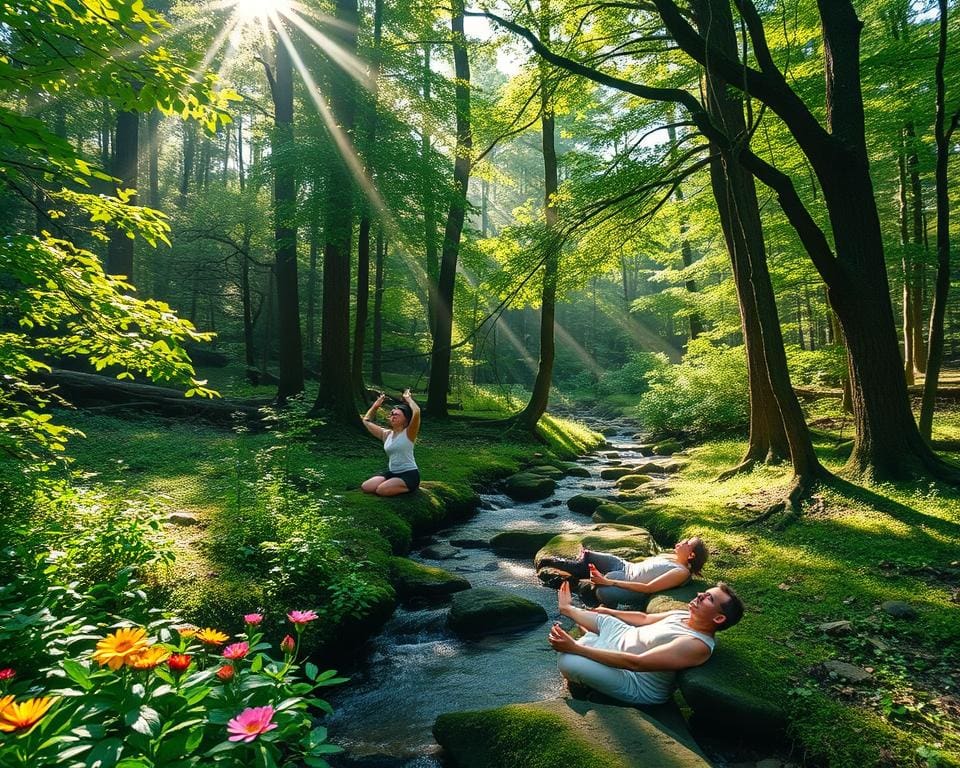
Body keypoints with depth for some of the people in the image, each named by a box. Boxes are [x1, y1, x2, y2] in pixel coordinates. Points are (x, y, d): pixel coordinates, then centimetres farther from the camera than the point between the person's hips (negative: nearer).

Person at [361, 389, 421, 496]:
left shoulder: (408, 433, -9)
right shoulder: (386, 434, 8)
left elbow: (416, 412, -27)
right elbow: (366, 421, 18)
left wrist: (408, 398, -12)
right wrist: (376, 405, 11)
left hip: (409, 474, -7)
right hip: (391, 472, 7)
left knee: (381, 490, -25)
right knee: (365, 487, -7)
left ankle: (412, 486, 0)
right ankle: (394, 485, 12)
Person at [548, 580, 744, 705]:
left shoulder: (698, 645, -30)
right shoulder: (684, 616, -1)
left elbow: (635, 662, -35)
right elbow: (644, 618, 18)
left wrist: (576, 648, -36)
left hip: (633, 682, -9)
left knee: (567, 660, -25)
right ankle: (568, 609, 49)